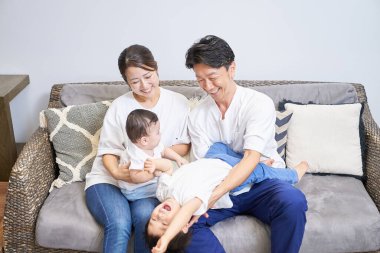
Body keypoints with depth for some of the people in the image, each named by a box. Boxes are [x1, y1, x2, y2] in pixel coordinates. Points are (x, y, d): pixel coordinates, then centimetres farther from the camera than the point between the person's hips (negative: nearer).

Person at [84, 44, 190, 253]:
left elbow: (184, 145, 5)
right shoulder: (119, 106, -1)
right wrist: (116, 172, -23)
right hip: (109, 178, 0)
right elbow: (108, 150, 0)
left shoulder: (179, 103, 1)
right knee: (119, 224, -29)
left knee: (145, 215, -30)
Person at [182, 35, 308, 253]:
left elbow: (252, 158, -23)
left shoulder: (259, 103, -12)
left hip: (262, 184, -2)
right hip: (221, 188, 3)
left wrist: (213, 196, -36)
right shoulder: (197, 116, 2)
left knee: (293, 202, -35)